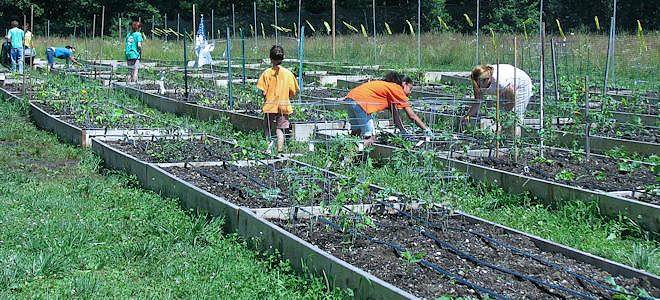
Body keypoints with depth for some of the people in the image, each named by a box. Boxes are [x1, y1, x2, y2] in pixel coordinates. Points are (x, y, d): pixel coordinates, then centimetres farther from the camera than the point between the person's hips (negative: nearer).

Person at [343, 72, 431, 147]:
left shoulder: (390, 87, 24)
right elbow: (412, 115, -2)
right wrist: (426, 129, 4)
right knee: (370, 138, -10)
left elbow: (396, 116, 25)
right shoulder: (397, 89, -1)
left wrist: (405, 133, 24)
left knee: (356, 134, 21)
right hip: (359, 101, -11)